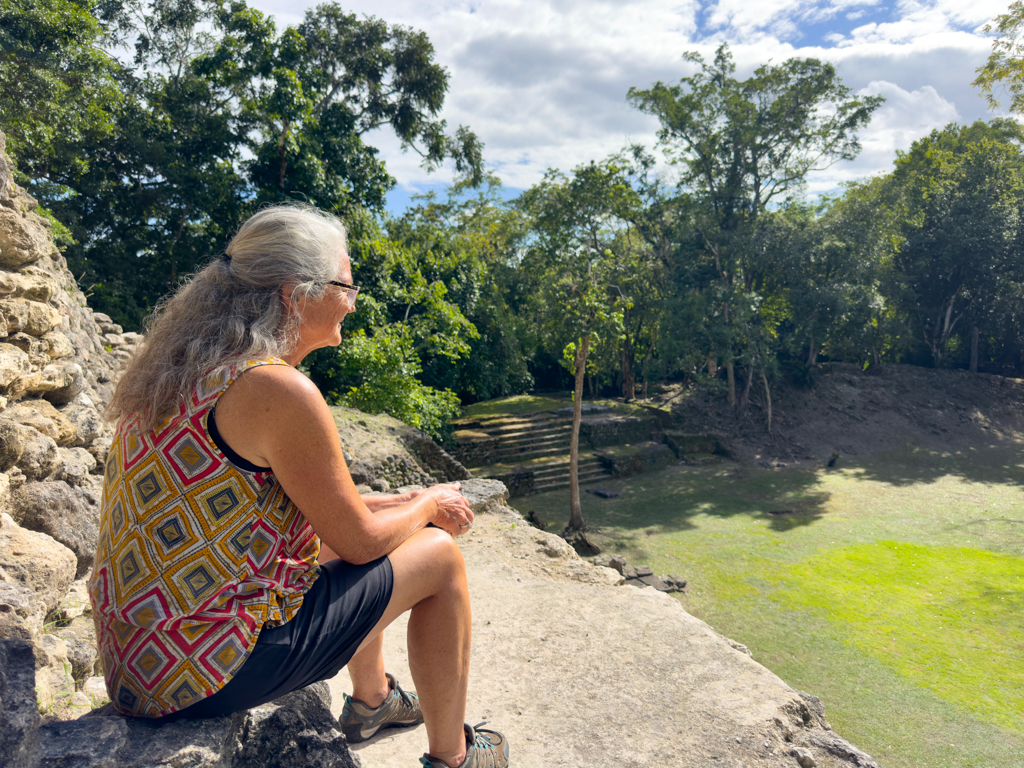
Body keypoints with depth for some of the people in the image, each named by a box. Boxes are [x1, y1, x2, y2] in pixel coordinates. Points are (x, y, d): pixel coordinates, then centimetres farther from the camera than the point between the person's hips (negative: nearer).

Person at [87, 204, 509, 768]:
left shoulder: (186, 371, 5)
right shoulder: (279, 392, -24)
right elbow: (360, 541, -14)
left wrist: (405, 503, 14)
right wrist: (428, 505, 5)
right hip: (208, 667, -9)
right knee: (439, 556, 1)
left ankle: (372, 700, 44)